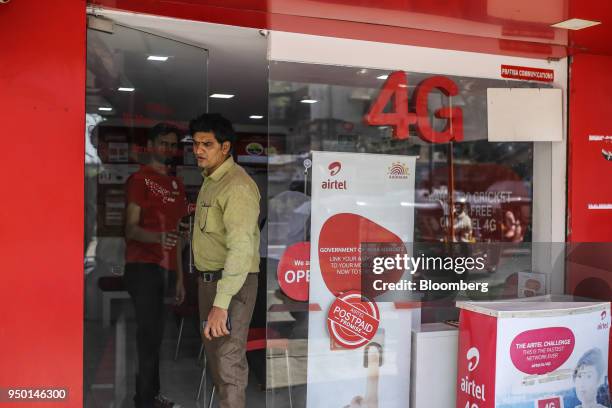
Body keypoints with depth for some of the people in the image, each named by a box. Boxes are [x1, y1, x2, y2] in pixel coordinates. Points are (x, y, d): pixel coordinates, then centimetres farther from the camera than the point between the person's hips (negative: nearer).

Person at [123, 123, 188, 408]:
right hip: (142, 266, -7)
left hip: (164, 269, 7)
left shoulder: (176, 185, 18)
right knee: (149, 334, -8)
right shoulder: (139, 179, -3)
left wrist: (180, 277, 17)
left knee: (153, 334, 12)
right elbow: (131, 228, -11)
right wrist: (158, 237, -32)